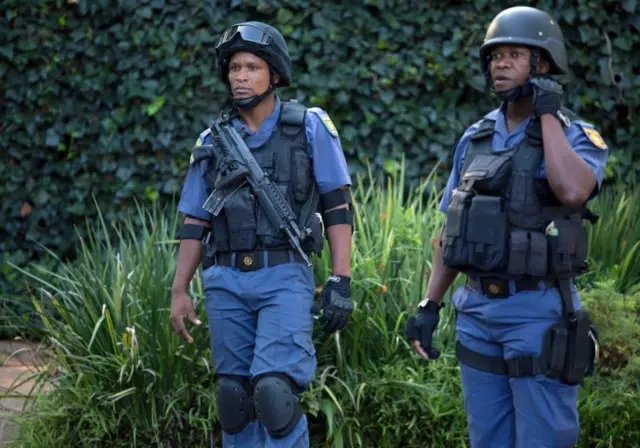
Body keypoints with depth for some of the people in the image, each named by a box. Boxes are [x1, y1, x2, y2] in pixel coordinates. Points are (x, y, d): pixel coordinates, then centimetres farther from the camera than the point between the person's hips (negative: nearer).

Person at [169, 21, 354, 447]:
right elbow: (195, 223, 13)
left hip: (285, 278, -4)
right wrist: (179, 291, 8)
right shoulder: (213, 140, 9)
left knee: (274, 392, -17)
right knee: (235, 399, 6)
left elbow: (339, 208, -1)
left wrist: (341, 281, -9)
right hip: (226, 283, 4)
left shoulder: (310, 127, 0)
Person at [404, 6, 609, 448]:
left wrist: (548, 114, -18)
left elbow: (572, 191, -29)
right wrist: (429, 305, 9)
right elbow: (452, 230, 15)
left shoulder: (578, 137, -6)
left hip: (539, 313, -5)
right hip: (477, 311, 6)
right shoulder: (475, 139, 10)